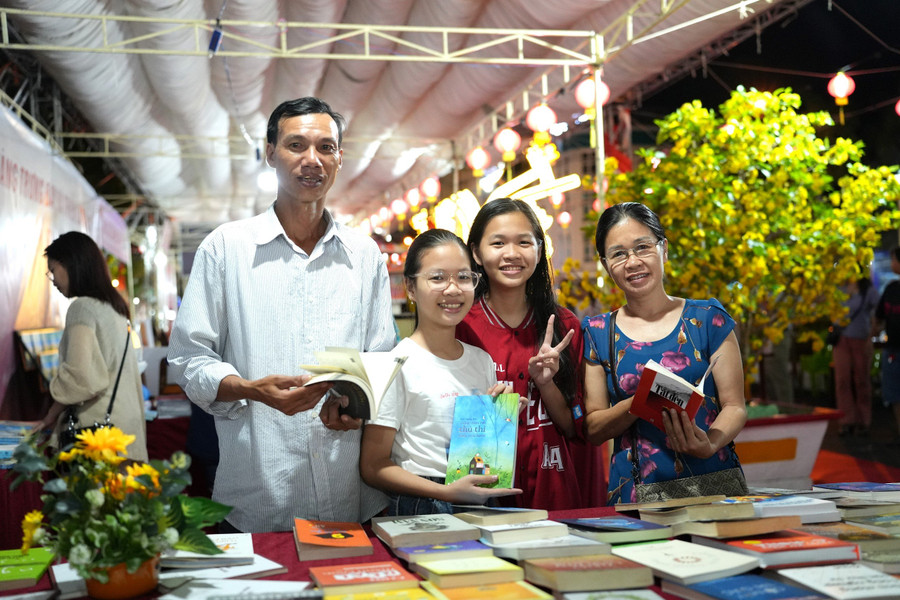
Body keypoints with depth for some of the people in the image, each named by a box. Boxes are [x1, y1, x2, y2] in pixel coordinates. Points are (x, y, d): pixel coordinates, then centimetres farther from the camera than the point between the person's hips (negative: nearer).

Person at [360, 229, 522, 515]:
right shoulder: (398, 364, -6)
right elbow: (373, 465, -8)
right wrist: (448, 492, -17)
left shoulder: (482, 361, 13)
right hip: (419, 511, -5)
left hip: (483, 509, 5)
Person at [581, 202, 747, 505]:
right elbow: (593, 429, 7)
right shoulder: (596, 333, 8)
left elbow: (734, 406, 5)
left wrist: (710, 444, -15)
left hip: (712, 479, -1)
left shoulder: (707, 318, 7)